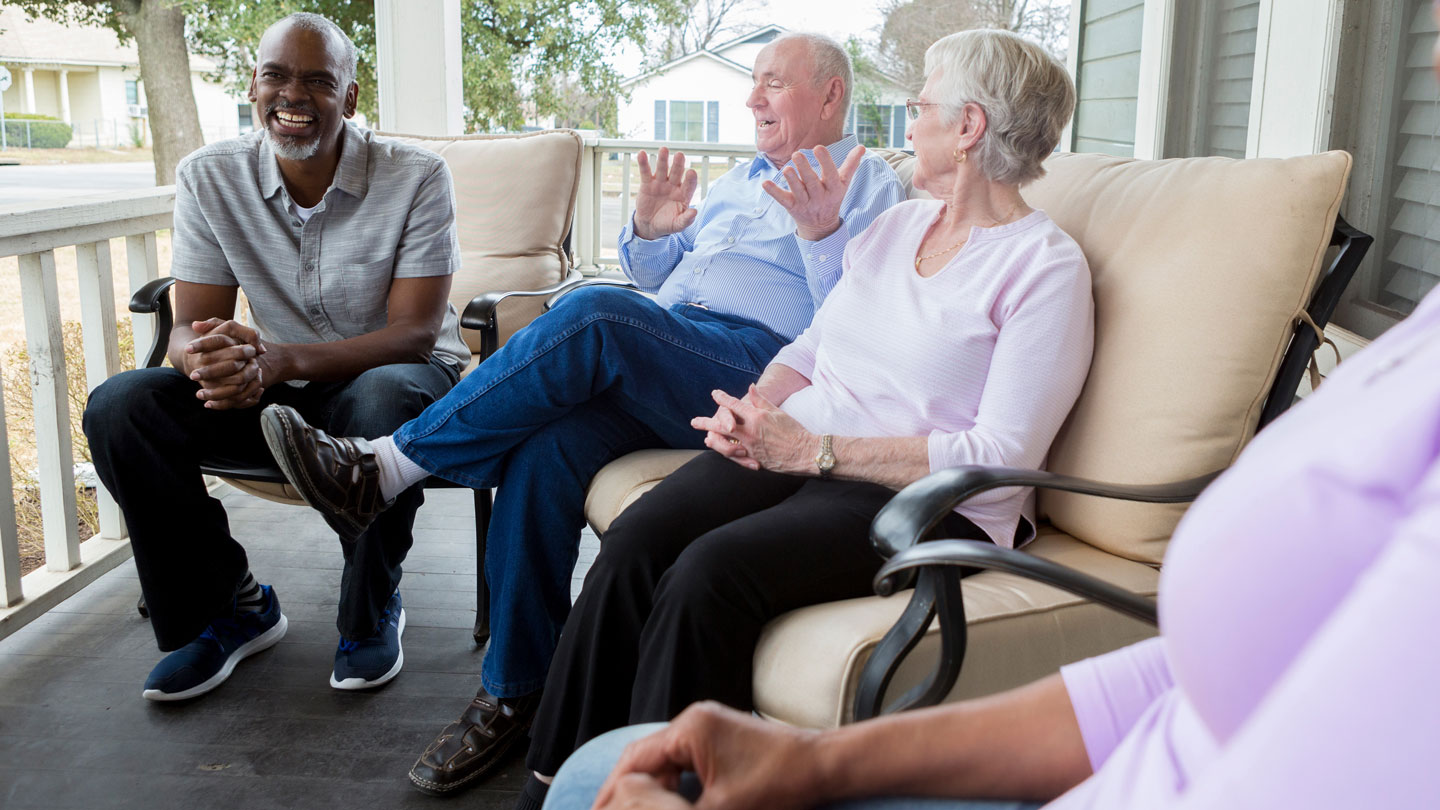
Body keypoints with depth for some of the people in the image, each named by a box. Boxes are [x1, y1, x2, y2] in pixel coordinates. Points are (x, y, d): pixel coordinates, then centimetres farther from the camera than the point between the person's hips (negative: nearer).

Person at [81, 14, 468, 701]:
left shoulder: (414, 177, -15)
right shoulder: (208, 178, -5)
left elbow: (413, 333, -20)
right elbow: (189, 327, -5)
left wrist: (280, 360, -37)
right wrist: (207, 357, -33)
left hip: (394, 375, -3)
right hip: (278, 390, 4)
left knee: (385, 397, -39)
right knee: (118, 407, -18)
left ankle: (372, 612, -12)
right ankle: (232, 606, -1)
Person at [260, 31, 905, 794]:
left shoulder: (868, 183, 11)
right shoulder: (741, 176, 32)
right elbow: (653, 276, 30)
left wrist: (822, 233, -22)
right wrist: (649, 229, 7)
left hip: (759, 366, -6)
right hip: (655, 371, 6)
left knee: (592, 316, -31)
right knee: (543, 450, -23)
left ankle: (386, 467, -21)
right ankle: (512, 694, -11)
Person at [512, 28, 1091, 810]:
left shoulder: (1046, 266, -5)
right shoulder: (897, 223, 19)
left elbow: (1001, 458, -14)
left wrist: (815, 450, -18)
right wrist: (754, 408, -2)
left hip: (921, 498, -6)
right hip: (796, 448, 6)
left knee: (710, 571, -31)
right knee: (635, 540, -20)